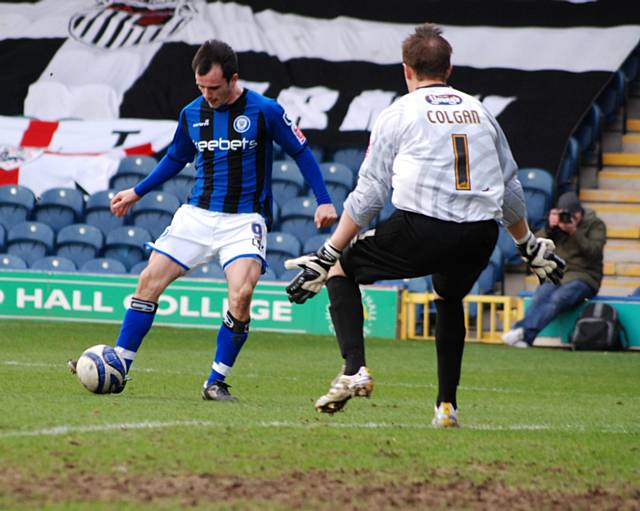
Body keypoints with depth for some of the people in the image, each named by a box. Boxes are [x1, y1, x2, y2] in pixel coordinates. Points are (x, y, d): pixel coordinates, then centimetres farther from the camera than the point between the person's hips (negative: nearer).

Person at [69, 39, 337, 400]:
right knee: (150, 280, -6)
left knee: (241, 294, -23)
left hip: (245, 219, -4)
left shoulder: (265, 111, -8)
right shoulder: (192, 114, 5)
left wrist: (324, 201, -5)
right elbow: (176, 159, 22)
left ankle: (217, 381, -8)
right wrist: (137, 193, 19)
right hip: (197, 214, 4)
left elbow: (301, 152, 1)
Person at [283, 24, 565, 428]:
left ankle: (354, 370, -5)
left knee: (341, 270, 15)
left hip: (422, 231, -4)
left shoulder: (397, 115, 7)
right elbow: (511, 188, 26)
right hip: (481, 235, 5)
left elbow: (368, 196, 3)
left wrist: (327, 255, 8)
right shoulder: (480, 111, 20)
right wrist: (530, 246, 40)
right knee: (450, 299, 33)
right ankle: (448, 406, 25)